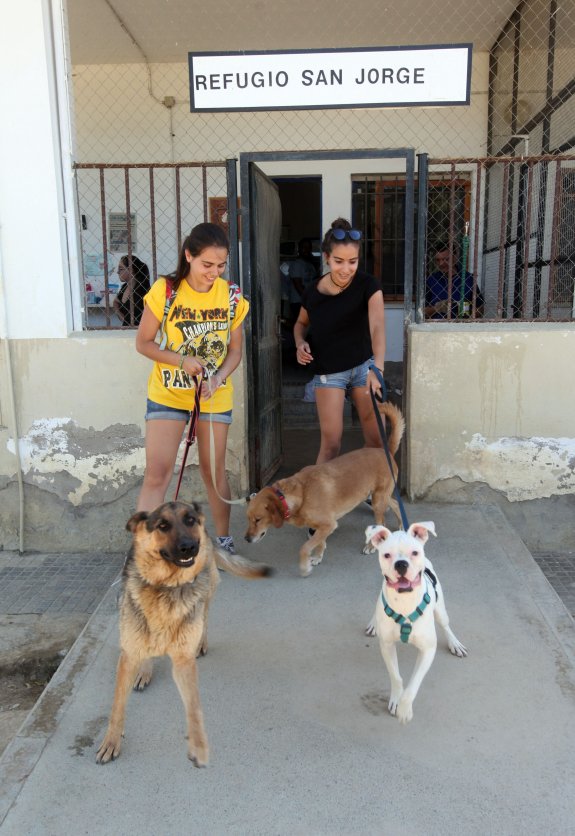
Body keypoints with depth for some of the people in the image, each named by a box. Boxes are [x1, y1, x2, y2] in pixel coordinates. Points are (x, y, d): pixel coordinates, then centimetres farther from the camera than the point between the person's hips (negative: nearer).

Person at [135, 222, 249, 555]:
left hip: (215, 395, 2)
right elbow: (144, 343, -5)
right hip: (168, 393, -2)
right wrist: (181, 360, -21)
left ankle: (224, 539, 32)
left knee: (214, 470, 13)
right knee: (157, 474, -8)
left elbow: (235, 350, 2)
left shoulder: (232, 296, -5)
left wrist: (218, 378, -17)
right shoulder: (165, 291, -13)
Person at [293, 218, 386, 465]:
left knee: (376, 438, 4)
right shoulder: (313, 292, -9)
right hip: (328, 371, 0)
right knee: (331, 440, -5)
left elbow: (377, 326, -31)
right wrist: (300, 343, -10)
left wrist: (377, 368, -47)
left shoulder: (367, 285, -16)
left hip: (363, 365, 0)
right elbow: (301, 323, 13)